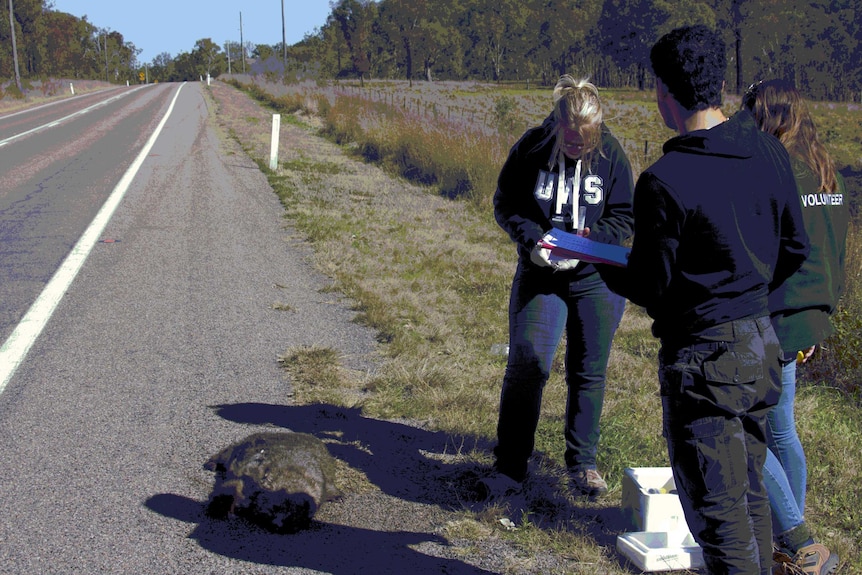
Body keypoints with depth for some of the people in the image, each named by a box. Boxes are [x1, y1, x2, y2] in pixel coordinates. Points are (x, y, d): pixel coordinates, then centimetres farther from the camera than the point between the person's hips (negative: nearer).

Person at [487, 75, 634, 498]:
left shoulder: (610, 153, -8)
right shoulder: (531, 148, -9)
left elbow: (624, 217, -2)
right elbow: (505, 205, -1)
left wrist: (587, 241, -20)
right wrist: (532, 241, -18)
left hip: (595, 278, 1)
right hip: (539, 275, 0)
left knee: (589, 372, 8)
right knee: (526, 363, -9)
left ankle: (582, 464, 25)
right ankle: (510, 463, 6)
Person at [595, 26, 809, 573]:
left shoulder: (663, 182, -21)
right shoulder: (769, 152, 0)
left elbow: (650, 288, -14)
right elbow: (795, 249, 9)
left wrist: (600, 263, 5)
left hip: (702, 357, -7)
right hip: (762, 343, 7)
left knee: (717, 507, 4)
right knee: (750, 492, 22)